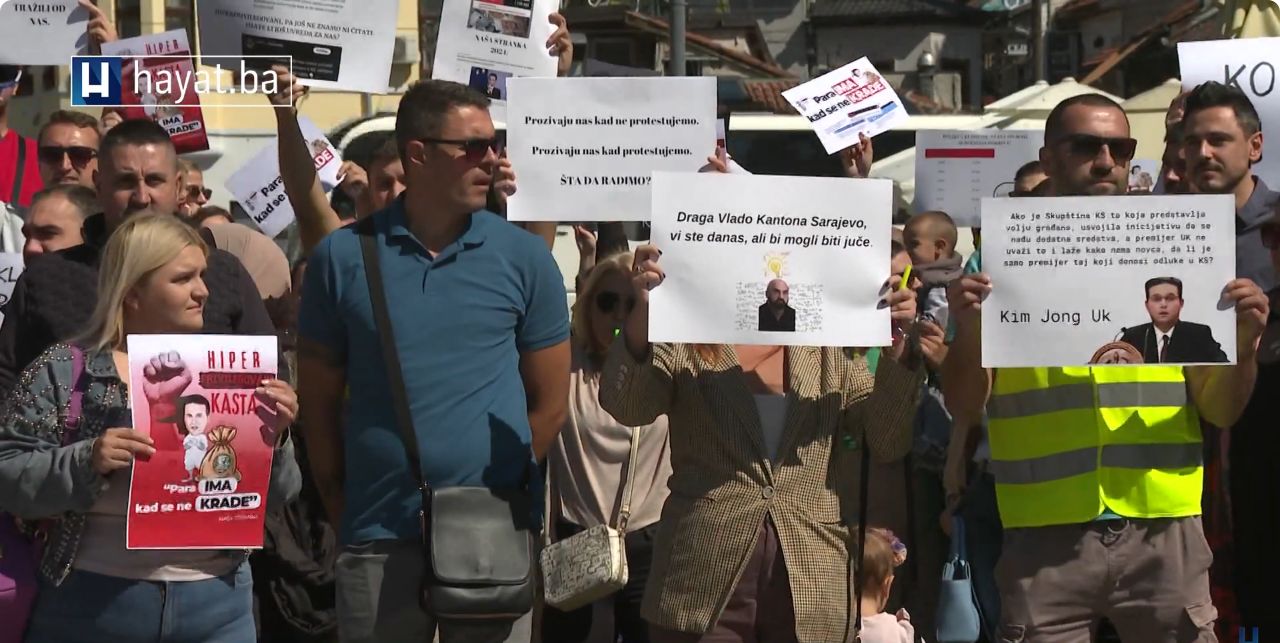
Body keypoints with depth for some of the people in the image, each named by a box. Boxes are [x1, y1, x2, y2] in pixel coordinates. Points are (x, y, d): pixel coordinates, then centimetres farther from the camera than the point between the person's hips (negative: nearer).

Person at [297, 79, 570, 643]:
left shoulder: (525, 258, 2)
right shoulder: (343, 257, 1)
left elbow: (550, 401, 7)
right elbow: (318, 398, 7)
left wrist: (502, 487, 4)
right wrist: (341, 505, 4)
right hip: (378, 537, 0)